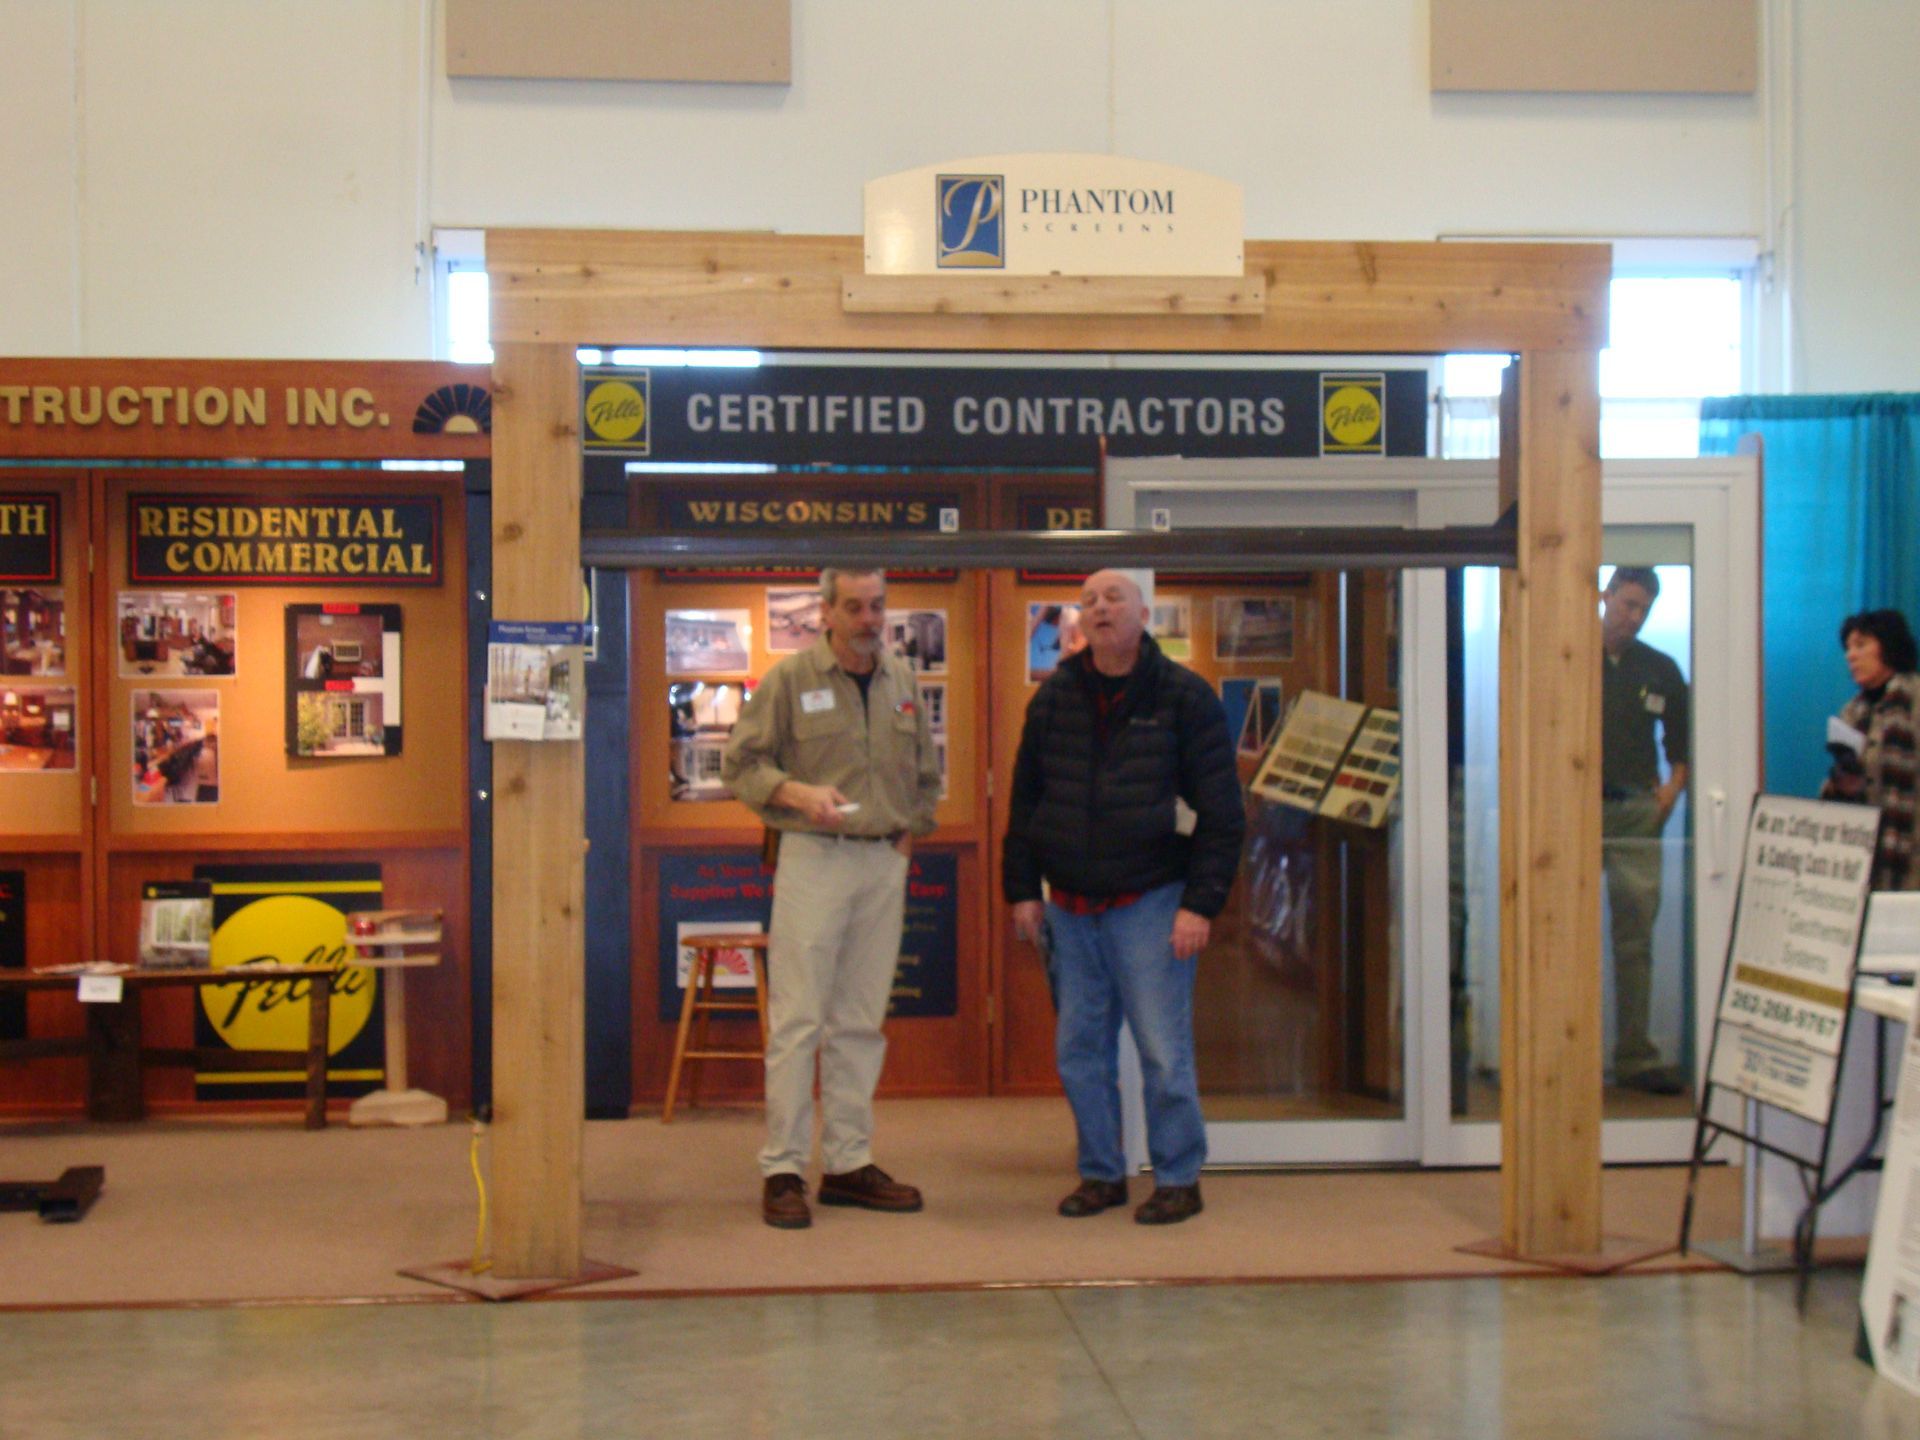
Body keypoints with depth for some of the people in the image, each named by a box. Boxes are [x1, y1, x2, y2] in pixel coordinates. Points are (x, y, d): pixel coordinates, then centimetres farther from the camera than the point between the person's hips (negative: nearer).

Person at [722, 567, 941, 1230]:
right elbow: (740, 764, -3)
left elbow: (926, 775, 21)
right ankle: (782, 1170, 0)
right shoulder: (790, 678, -3)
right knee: (797, 1020, -5)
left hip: (884, 862, 5)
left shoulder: (904, 682, 11)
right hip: (813, 858, -5)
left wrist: (908, 833, 10)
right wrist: (797, 792, -17)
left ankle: (849, 1163, 17)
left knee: (861, 1022, 9)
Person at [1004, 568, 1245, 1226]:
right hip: (1069, 906, 4)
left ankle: (1178, 1178, 9)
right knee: (1079, 1048, 8)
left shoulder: (1185, 697, -3)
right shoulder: (1054, 698, 8)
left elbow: (1222, 813, -3)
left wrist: (1201, 902, -10)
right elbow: (1025, 799, 15)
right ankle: (1101, 1173, 20)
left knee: (1163, 1049, -3)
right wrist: (1023, 890, 8)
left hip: (1151, 903, -4)